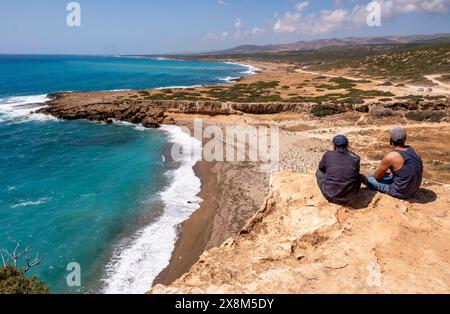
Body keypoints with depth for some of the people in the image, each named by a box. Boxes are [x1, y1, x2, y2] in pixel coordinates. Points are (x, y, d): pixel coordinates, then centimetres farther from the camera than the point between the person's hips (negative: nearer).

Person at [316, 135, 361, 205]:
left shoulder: (328, 155, -4)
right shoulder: (356, 158, 1)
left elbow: (321, 167, 17)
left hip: (330, 196, -2)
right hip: (348, 198, 2)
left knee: (319, 171, 21)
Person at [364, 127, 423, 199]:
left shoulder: (390, 157, -22)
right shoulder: (410, 149, -1)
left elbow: (377, 177, -7)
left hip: (401, 193, -7)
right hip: (414, 190, 7)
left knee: (370, 179, 8)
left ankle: (364, 180, 41)